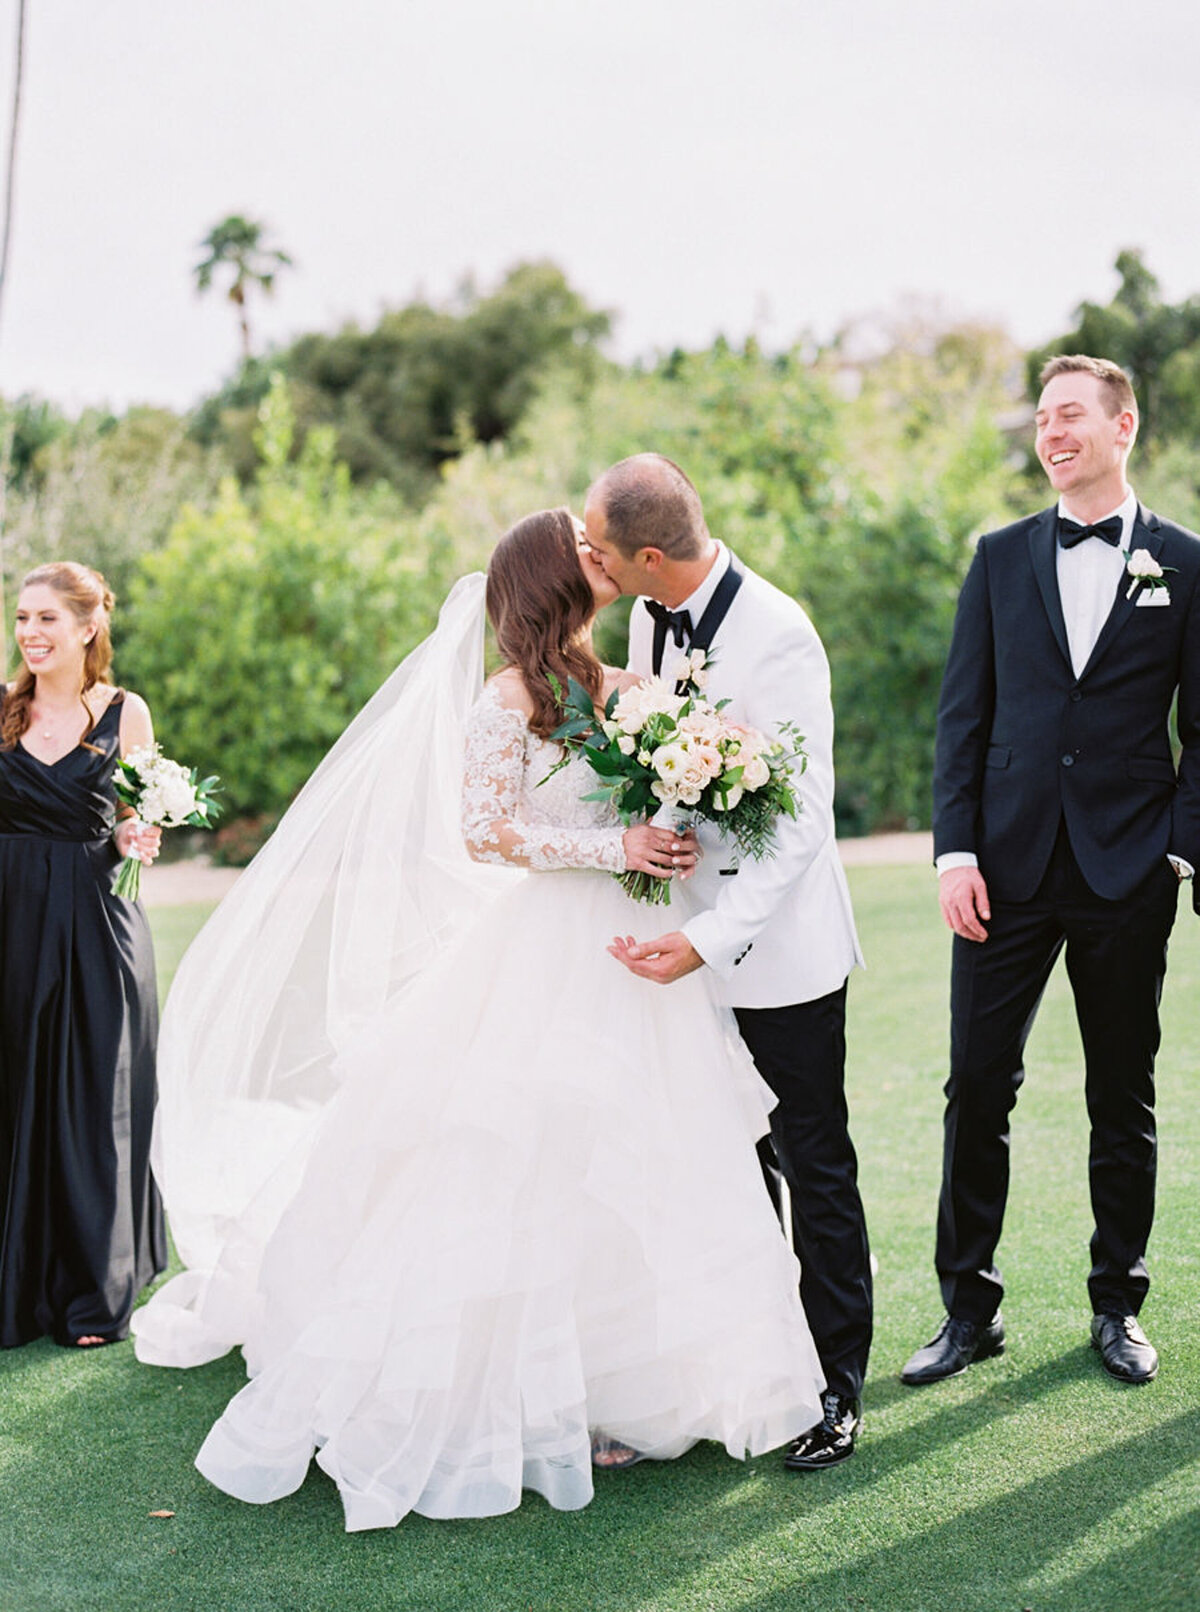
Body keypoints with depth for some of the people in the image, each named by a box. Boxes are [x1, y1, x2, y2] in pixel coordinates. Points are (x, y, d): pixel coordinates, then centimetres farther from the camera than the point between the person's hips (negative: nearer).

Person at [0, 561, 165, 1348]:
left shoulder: (125, 713, 2)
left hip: (96, 928, -1)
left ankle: (95, 1293, 19)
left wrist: (133, 839, -9)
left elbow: (137, 824, 9)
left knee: (95, 1101, 5)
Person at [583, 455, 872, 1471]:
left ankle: (836, 1387, 16)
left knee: (816, 1172, 4)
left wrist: (711, 939, -28)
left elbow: (801, 821, -22)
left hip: (781, 946, -7)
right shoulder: (649, 618, 3)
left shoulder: (779, 638, -21)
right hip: (695, 928, 7)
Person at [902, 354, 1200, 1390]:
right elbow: (964, 714, 5)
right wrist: (955, 848, -4)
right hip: (1009, 866, 1)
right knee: (977, 1089, 1)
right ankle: (970, 1307, 13)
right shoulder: (1002, 558, 8)